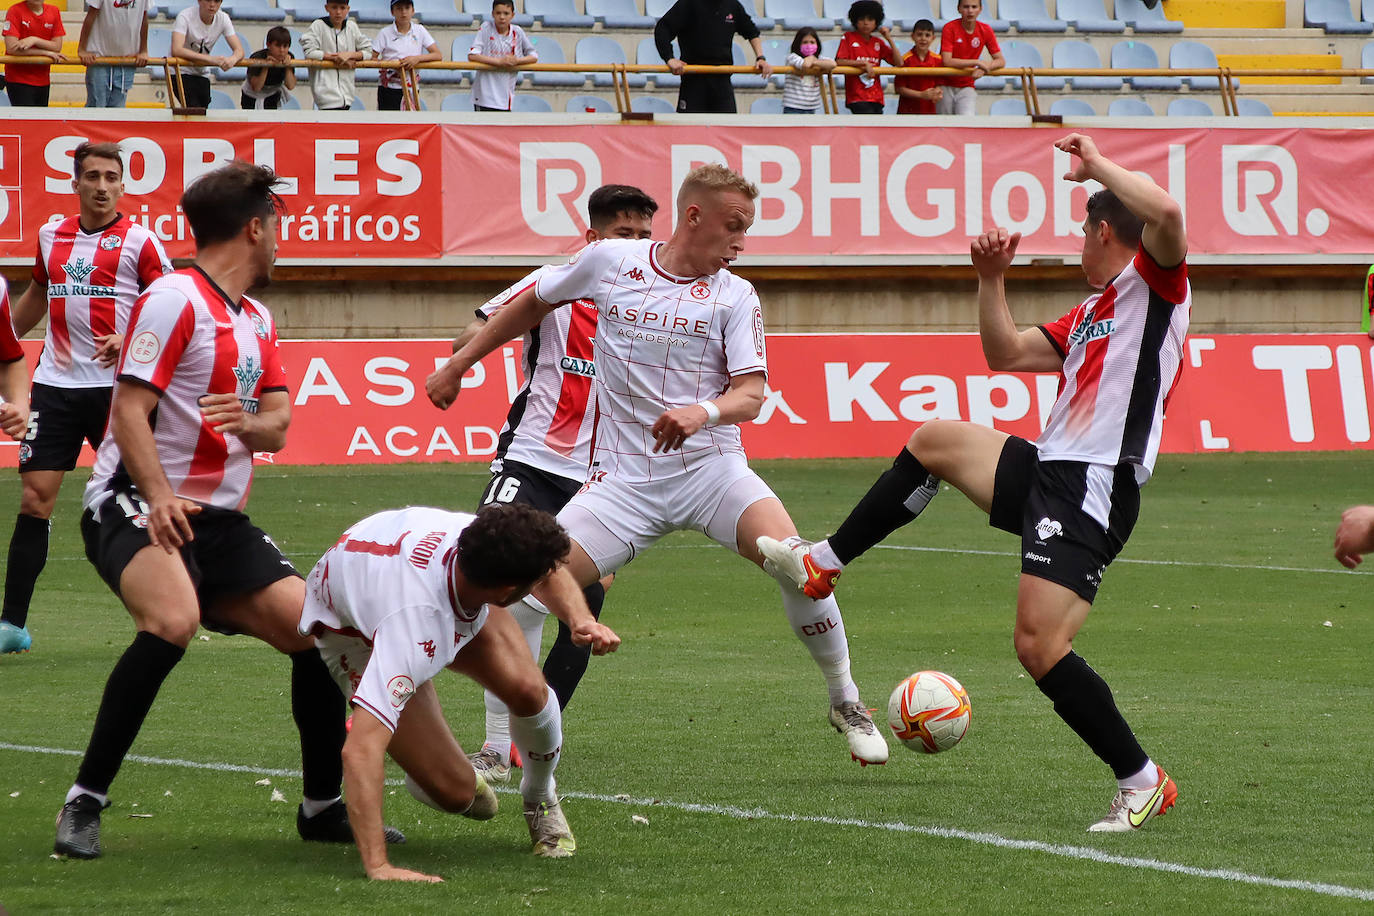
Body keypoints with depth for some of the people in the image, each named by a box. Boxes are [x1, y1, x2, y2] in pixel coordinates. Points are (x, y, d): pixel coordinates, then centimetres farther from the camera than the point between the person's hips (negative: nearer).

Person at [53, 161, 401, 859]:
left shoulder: (257, 321, 16)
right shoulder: (174, 299, -11)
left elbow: (277, 426, 14)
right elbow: (129, 409, -16)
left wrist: (250, 422, -11)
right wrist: (159, 498, -29)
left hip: (219, 519, 8)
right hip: (134, 507, -8)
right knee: (173, 620, -34)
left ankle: (323, 807, 15)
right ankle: (84, 804, -26)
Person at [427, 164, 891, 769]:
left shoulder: (736, 297, 1)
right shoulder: (609, 261, 2)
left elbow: (750, 395, -8)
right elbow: (533, 303, 18)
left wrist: (704, 412, -31)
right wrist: (458, 365, 23)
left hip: (712, 469, -1)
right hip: (623, 479, 1)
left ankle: (845, 702, -2)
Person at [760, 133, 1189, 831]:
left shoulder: (1156, 282, -2)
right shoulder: (1089, 315, 24)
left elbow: (1167, 214, -23)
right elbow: (1006, 353, 29)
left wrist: (1098, 165, -11)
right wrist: (991, 278, 19)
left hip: (1095, 488, -9)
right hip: (1049, 468, 9)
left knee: (1039, 645, -17)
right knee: (931, 441, 17)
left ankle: (1142, 782, -8)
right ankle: (822, 564, 26)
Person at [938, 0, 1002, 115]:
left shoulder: (986, 30, -2)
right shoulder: (949, 28, -12)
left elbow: (1001, 61, 0)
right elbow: (947, 61, -21)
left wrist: (984, 68, -21)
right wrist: (977, 62, -24)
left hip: (966, 87, 1)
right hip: (945, 86, -1)